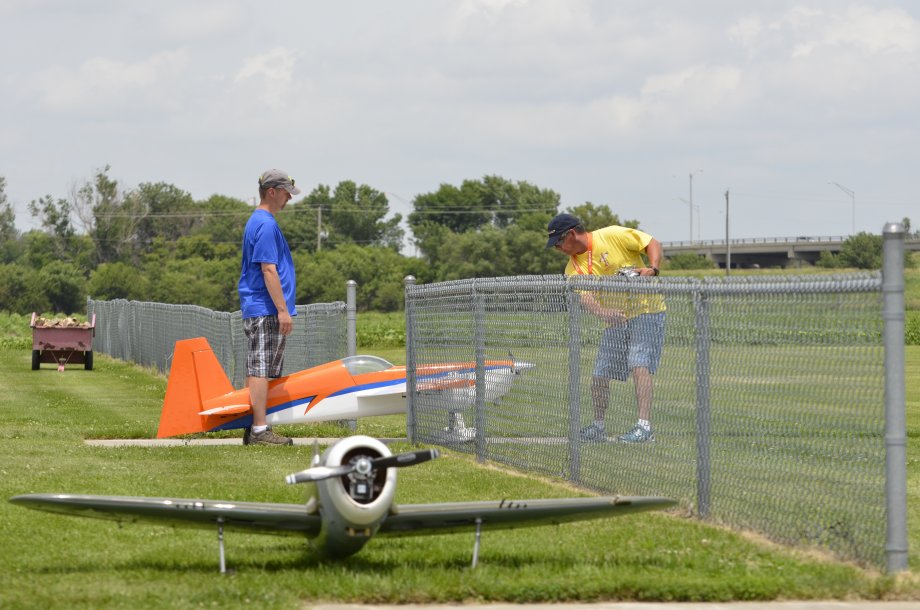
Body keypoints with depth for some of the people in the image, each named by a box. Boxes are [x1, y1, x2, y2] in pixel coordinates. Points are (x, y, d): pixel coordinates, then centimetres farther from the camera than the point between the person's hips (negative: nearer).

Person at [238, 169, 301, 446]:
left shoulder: (258, 221, 20)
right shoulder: (266, 224, -13)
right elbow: (268, 269, -19)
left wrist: (281, 308, 25)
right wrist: (283, 310, -19)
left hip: (255, 309, 11)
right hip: (265, 310, -11)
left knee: (257, 371, 10)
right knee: (261, 371, -11)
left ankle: (255, 429, 12)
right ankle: (260, 430, -13)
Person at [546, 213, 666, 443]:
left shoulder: (612, 236, -10)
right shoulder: (574, 268, 3)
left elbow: (653, 244, -6)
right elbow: (585, 296, -14)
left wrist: (652, 269, -25)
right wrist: (603, 313, -35)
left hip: (646, 310, -6)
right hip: (615, 320, 6)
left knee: (639, 366, -21)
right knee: (599, 376, 6)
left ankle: (644, 426, -26)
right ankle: (598, 427, 24)